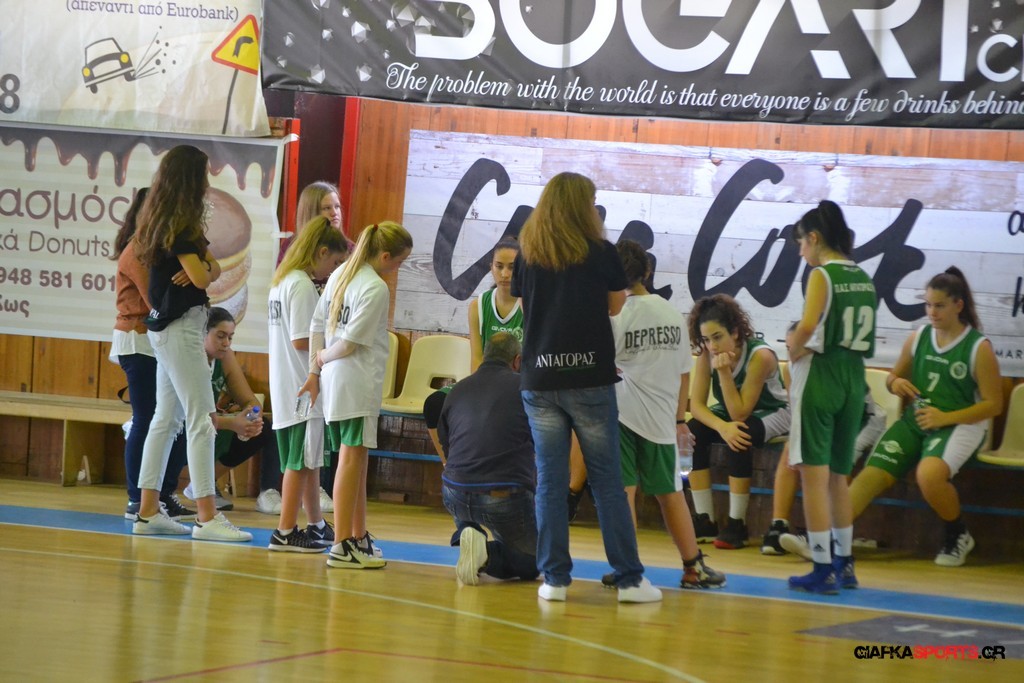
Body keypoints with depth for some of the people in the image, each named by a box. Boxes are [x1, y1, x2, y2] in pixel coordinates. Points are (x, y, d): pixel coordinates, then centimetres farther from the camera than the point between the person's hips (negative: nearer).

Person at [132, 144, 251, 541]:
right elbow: (202, 276, -22)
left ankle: (148, 512, 15)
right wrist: (203, 269, -1)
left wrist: (202, 268, -12)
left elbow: (213, 268, 10)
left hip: (169, 327, 10)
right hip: (181, 329, -10)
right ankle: (207, 518, -12)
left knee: (166, 419, 12)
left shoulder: (170, 222, 13)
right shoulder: (179, 226, -17)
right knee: (201, 420, -10)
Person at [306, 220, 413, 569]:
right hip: (358, 383, -9)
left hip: (333, 380, 9)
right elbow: (351, 341, -17)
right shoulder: (376, 288, -14)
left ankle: (359, 537, 23)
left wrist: (315, 369, 18)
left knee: (356, 460, 16)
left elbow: (317, 324, 15)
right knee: (352, 459, -7)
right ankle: (343, 546, -7)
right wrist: (325, 357, 2)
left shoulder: (341, 274, 12)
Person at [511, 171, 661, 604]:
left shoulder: (527, 256, 3)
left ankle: (554, 577, 4)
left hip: (539, 382, 2)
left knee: (550, 481, 6)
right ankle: (628, 578, 2)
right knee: (607, 479, 2)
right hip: (590, 380, -2)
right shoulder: (601, 253, -4)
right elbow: (616, 305, 9)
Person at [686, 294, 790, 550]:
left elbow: (740, 414, -31)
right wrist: (721, 426, -38)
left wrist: (724, 373, -41)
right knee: (693, 432, -25)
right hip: (730, 412, 5)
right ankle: (705, 521, -21)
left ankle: (736, 524, -28)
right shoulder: (706, 355, -15)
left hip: (771, 414, -5)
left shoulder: (760, 356, -29)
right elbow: (696, 404, -18)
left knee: (741, 437, -37)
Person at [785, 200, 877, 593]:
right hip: (853, 380, 7)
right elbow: (864, 335, 10)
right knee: (837, 475, 17)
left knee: (814, 474, -3)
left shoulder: (822, 275, -11)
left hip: (819, 377, -7)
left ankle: (823, 570, -5)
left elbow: (808, 326, -25)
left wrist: (793, 354, -7)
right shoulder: (863, 278, 11)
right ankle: (844, 564, 22)